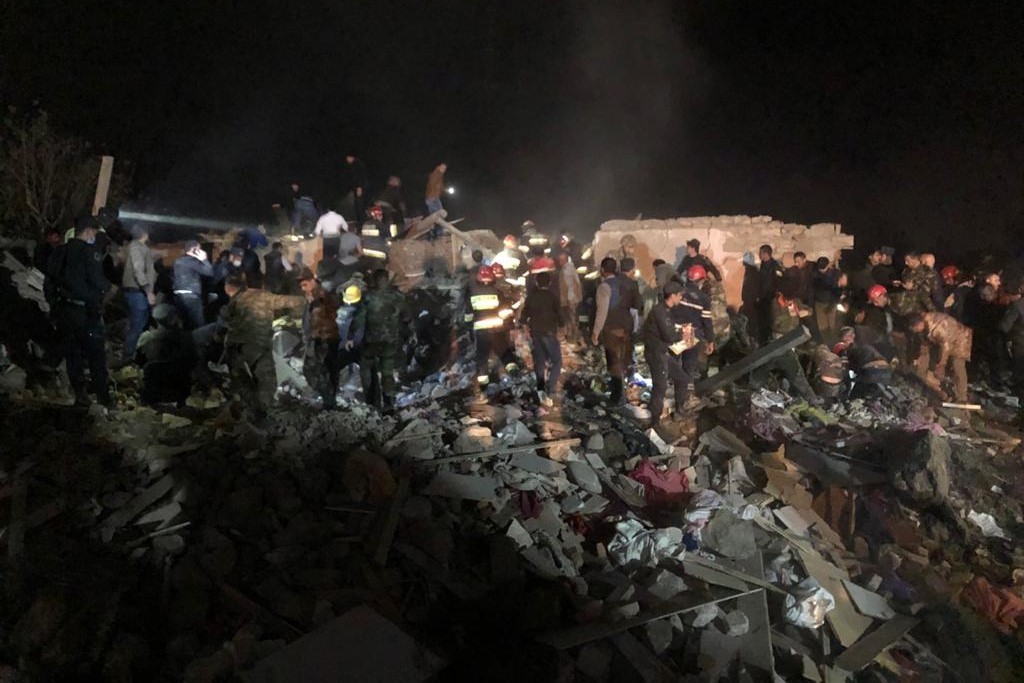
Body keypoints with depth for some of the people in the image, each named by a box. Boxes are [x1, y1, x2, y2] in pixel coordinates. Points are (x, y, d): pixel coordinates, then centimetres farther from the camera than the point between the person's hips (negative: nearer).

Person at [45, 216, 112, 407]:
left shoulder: (58, 252, 9)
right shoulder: (89, 252, -13)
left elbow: (48, 283, 13)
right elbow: (98, 282, -18)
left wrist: (53, 304, 21)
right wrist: (108, 286, 3)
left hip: (62, 311, 6)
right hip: (85, 312, -6)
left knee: (72, 354, 12)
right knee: (96, 355, 1)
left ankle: (80, 395, 14)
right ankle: (103, 396, 2)